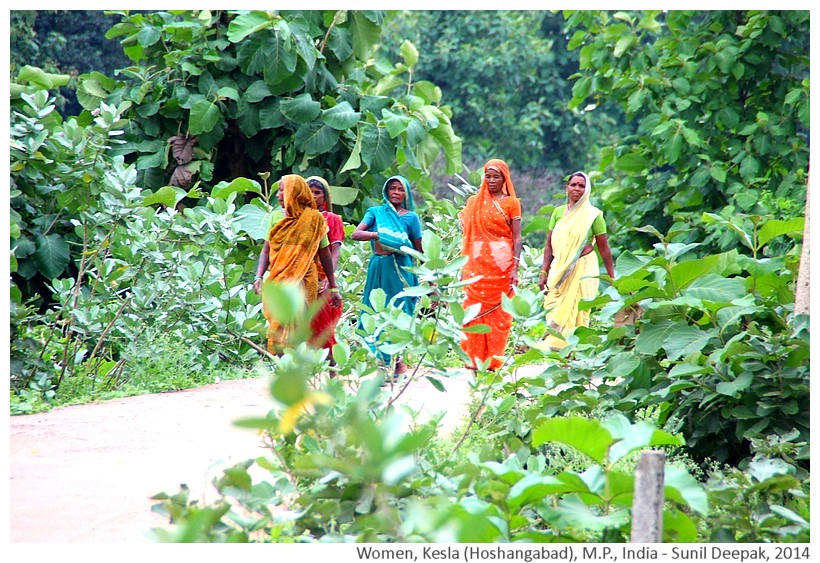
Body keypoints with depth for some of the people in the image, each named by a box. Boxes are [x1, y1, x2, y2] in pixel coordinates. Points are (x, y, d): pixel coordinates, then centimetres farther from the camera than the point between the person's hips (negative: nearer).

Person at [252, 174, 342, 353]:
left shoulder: (313, 218, 1)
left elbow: (325, 254, 4)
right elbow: (266, 251, 8)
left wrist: (333, 287, 5)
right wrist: (259, 277, -7)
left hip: (303, 283, -3)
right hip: (277, 281, 3)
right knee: (277, 330, -1)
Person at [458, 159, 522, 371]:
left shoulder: (511, 203, 3)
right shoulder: (474, 202, 12)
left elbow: (517, 239, -2)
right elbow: (467, 233, 14)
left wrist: (515, 268, -12)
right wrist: (464, 266, 7)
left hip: (501, 265, -2)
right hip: (477, 264, 2)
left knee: (499, 313, -2)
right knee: (475, 311, -3)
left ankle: (494, 360, 2)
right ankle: (474, 359, -1)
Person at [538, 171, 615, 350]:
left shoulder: (593, 215, -1)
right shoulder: (558, 212, 9)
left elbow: (604, 248, 1)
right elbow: (549, 245, 11)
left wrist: (612, 278, 2)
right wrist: (544, 272, 5)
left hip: (583, 268, -3)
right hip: (559, 269, 3)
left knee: (578, 313, -4)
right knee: (555, 312, -3)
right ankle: (555, 347, 0)